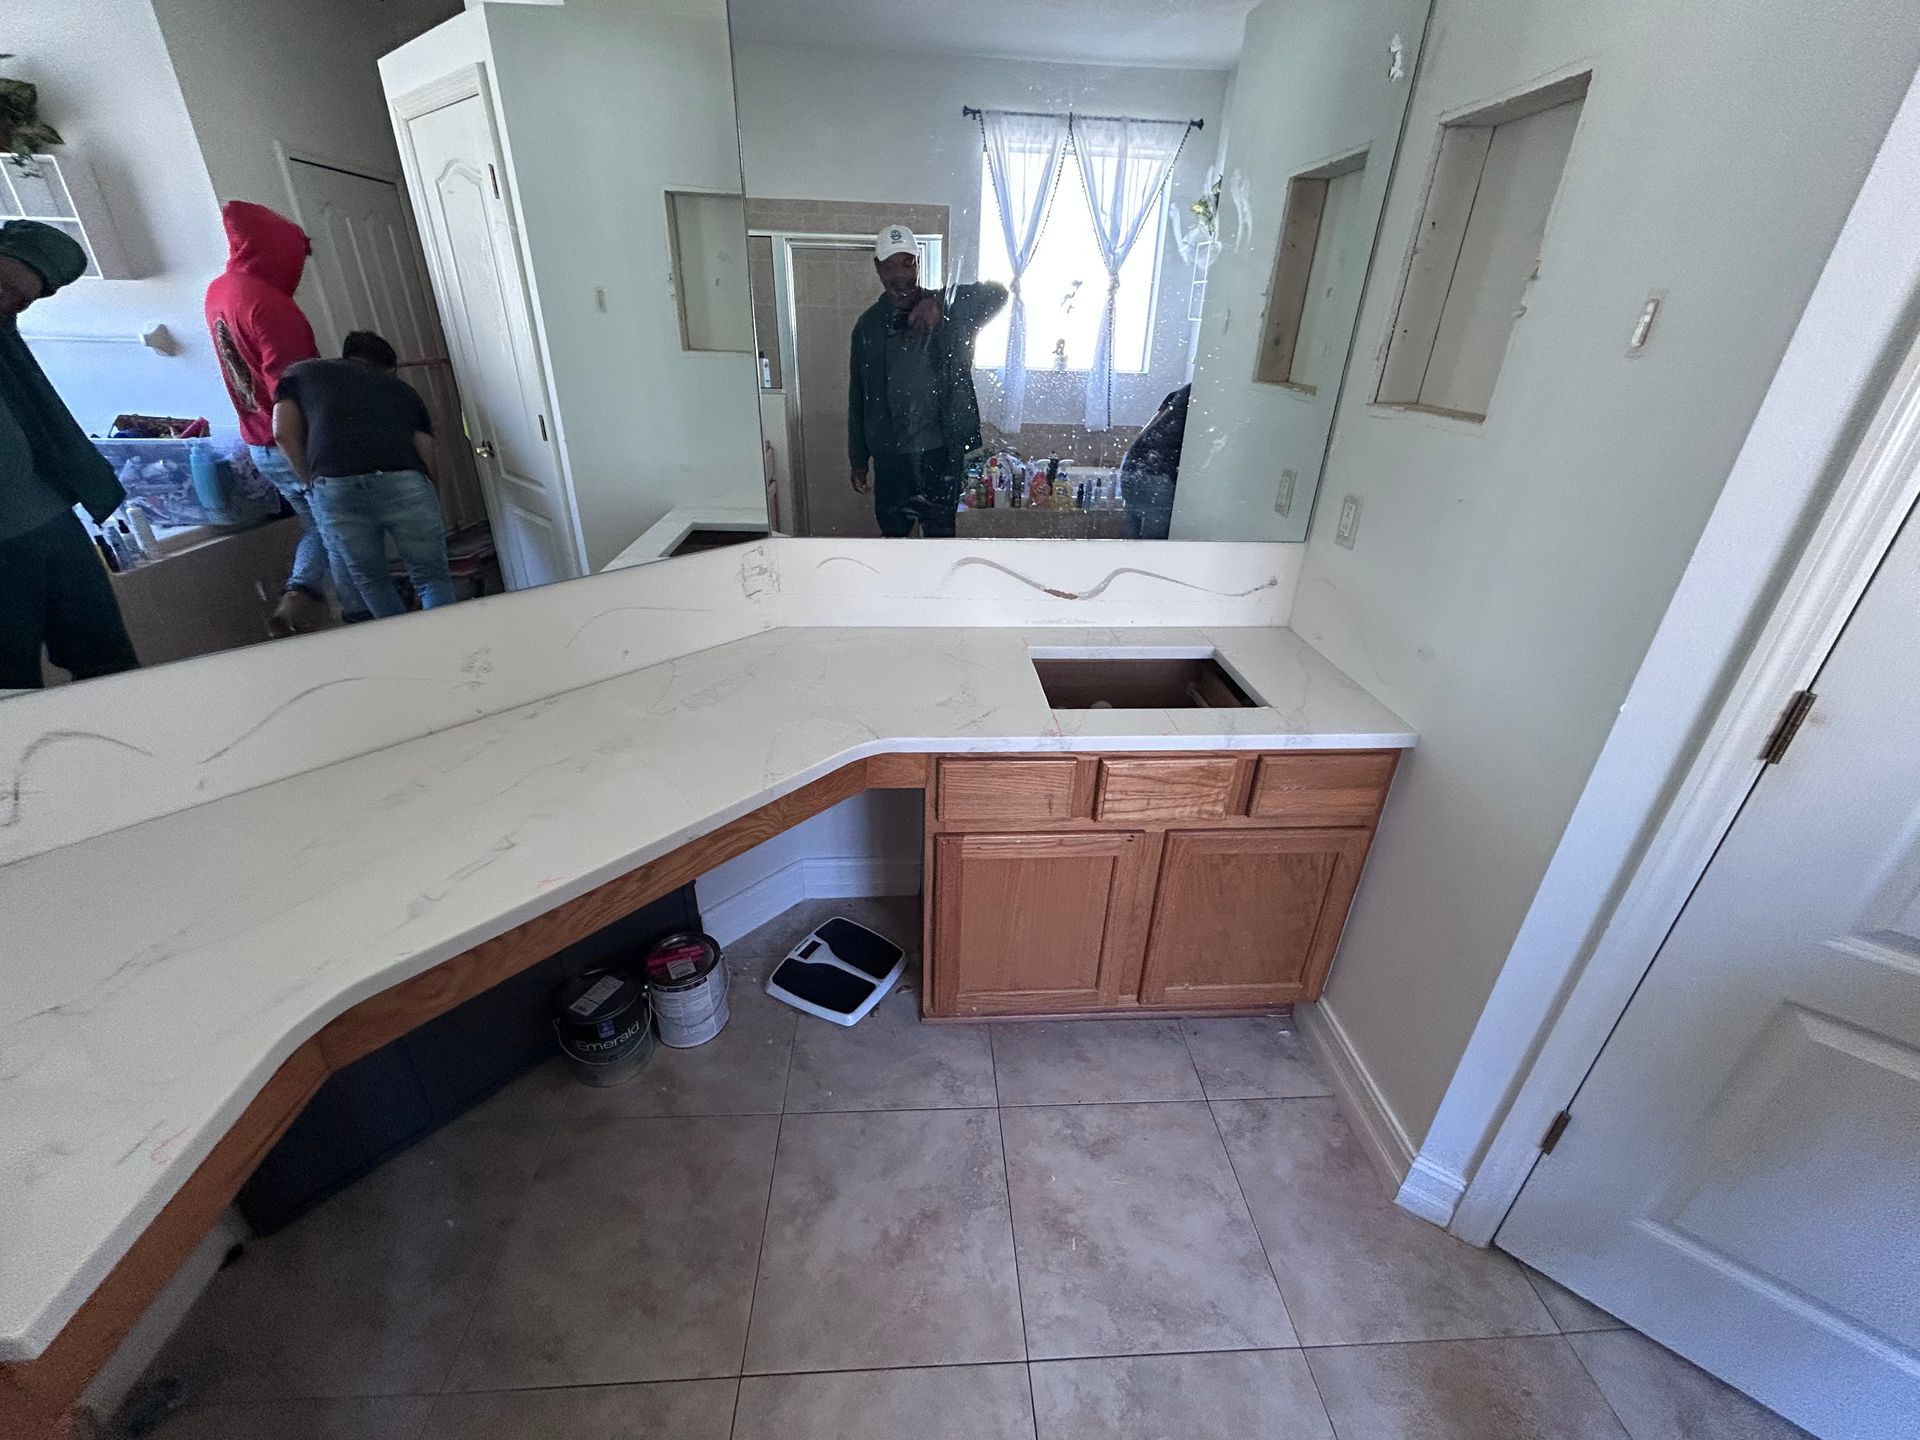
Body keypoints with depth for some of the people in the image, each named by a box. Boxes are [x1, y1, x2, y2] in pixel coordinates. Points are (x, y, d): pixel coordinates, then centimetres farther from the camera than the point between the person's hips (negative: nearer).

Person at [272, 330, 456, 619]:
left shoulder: (302, 372, 28)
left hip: (334, 488, 1)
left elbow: (284, 433, 13)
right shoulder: (401, 387, 28)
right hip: (404, 483, -1)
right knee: (433, 578, 7)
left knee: (372, 582, 18)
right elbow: (427, 459, 19)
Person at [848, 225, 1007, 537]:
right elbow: (858, 398, 6)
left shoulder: (949, 312, -2)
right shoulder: (868, 326, 3)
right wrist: (858, 460, 6)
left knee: (940, 531, 10)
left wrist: (941, 304, -32)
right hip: (890, 454, 2)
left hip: (941, 451, -1)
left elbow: (997, 294, -17)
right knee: (893, 531, 14)